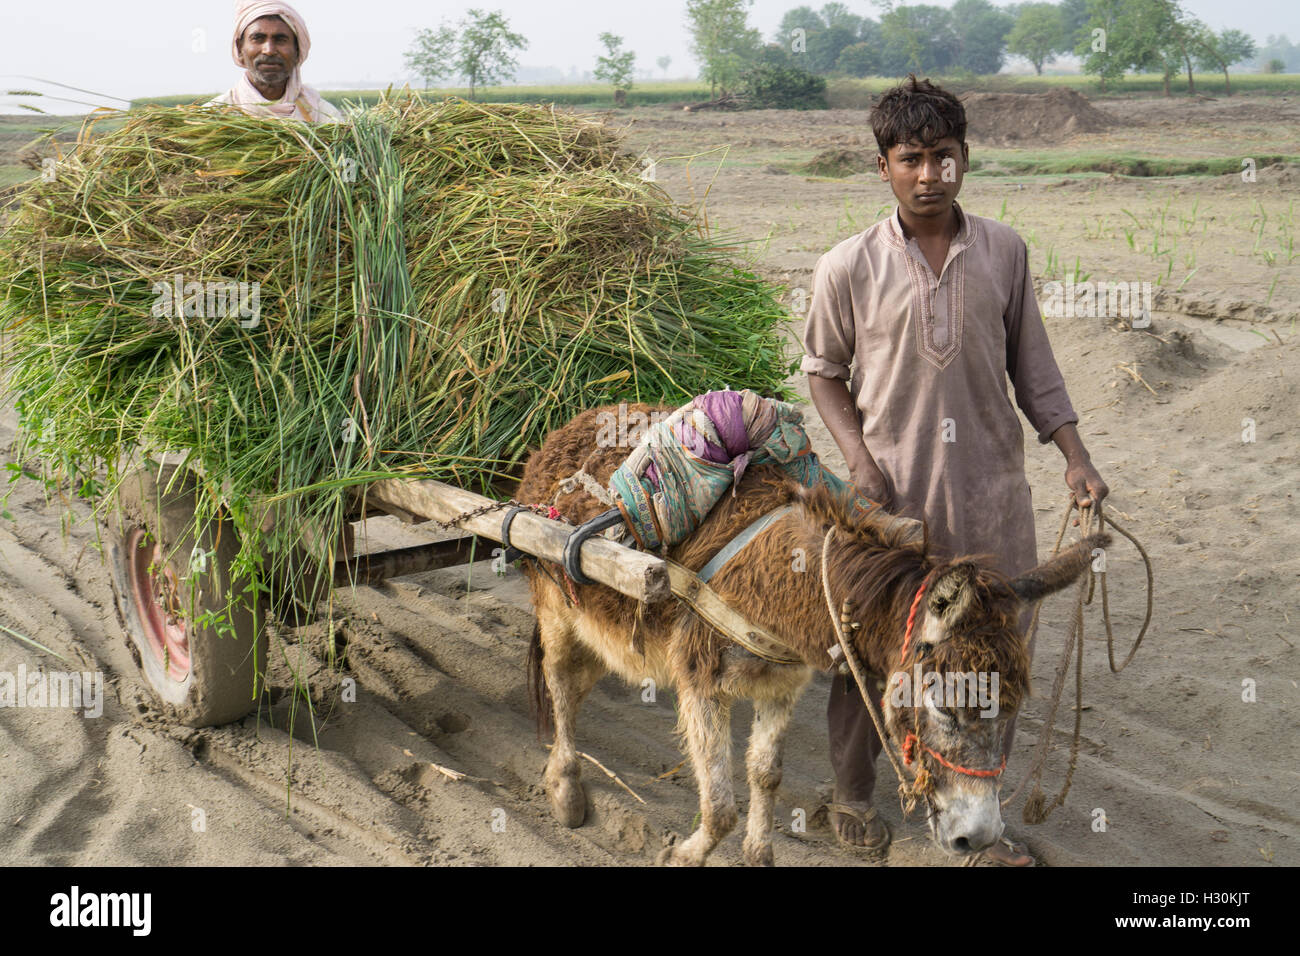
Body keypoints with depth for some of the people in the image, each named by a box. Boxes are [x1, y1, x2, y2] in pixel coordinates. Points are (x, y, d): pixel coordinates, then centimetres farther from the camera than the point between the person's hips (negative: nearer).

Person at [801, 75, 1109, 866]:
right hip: (891, 491, -2)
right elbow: (824, 370, 3)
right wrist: (859, 457, -10)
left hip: (993, 489, 3)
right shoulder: (849, 268, -9)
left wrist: (1074, 453, -1)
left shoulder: (1005, 252, -1)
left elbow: (1032, 364, 7)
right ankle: (853, 796, 34)